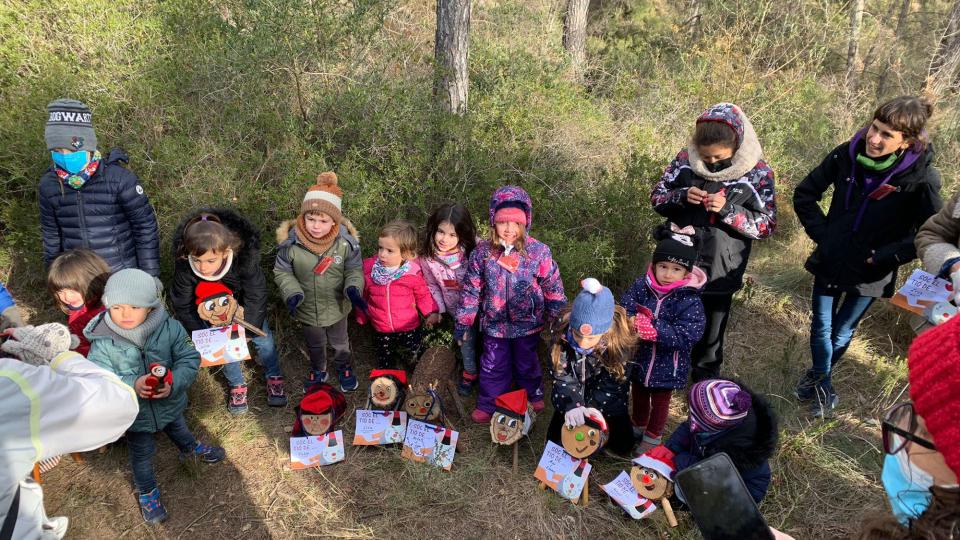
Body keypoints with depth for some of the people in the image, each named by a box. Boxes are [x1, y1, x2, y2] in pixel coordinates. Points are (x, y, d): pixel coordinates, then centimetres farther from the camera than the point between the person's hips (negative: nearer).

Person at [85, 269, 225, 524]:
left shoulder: (170, 328, -24)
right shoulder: (102, 342, -26)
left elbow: (190, 359, -20)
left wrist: (174, 383, -38)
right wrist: (132, 385, -40)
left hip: (170, 404, 2)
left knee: (179, 429, 33)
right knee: (142, 454, 22)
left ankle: (190, 448, 67)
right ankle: (147, 491, 50)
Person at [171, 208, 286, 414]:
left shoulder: (244, 258, -42)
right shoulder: (183, 266, -38)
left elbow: (255, 296, -26)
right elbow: (183, 306, -20)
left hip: (243, 301, -1)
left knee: (262, 336, 8)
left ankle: (273, 377, 34)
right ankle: (237, 384, 32)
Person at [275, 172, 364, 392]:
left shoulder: (346, 242, -25)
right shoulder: (291, 242, -25)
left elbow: (354, 270, -11)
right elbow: (282, 272, -11)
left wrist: (353, 288, -30)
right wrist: (292, 293, -26)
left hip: (337, 306, 0)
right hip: (307, 308, 0)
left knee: (340, 342, 29)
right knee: (315, 344, 29)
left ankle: (344, 368, 59)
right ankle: (318, 371, 58)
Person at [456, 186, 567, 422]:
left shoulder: (538, 252, -18)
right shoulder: (482, 252, -13)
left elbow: (553, 288, -7)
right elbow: (471, 290, -3)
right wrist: (463, 322, 1)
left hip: (528, 323, -1)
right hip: (494, 323, 1)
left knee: (527, 363, 22)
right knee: (493, 365, 18)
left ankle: (533, 396, 49)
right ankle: (488, 404, 40)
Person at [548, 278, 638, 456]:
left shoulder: (620, 340, -31)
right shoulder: (562, 333, -29)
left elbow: (611, 383, -21)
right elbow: (562, 376, -26)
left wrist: (594, 407, -32)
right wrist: (572, 405, -40)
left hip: (607, 400, -1)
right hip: (572, 398, 1)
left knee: (622, 446, 0)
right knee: (555, 442, 2)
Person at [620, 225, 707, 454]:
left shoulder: (689, 300, -22)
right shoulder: (641, 286, -13)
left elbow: (689, 335, -29)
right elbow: (624, 310, -18)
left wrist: (656, 331, -38)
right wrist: (636, 323, -39)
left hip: (667, 366, -3)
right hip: (639, 358, 3)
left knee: (660, 402, 21)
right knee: (638, 396, 27)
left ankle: (653, 437, 45)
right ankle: (638, 426, 54)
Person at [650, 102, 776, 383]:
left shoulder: (757, 173, -14)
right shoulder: (686, 159, -9)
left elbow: (767, 225, -10)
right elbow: (657, 197, 0)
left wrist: (728, 209, -25)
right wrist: (682, 196, -21)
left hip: (720, 270, -1)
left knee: (711, 329, 21)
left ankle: (706, 375, 47)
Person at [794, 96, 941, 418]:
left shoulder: (921, 177, -20)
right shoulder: (847, 154, -14)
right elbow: (805, 194, -1)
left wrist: (884, 256, -16)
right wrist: (821, 232, -7)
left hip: (869, 273, -1)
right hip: (830, 261, 2)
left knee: (842, 333, 18)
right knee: (821, 328, 13)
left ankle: (818, 375, 43)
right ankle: (823, 385, 33)